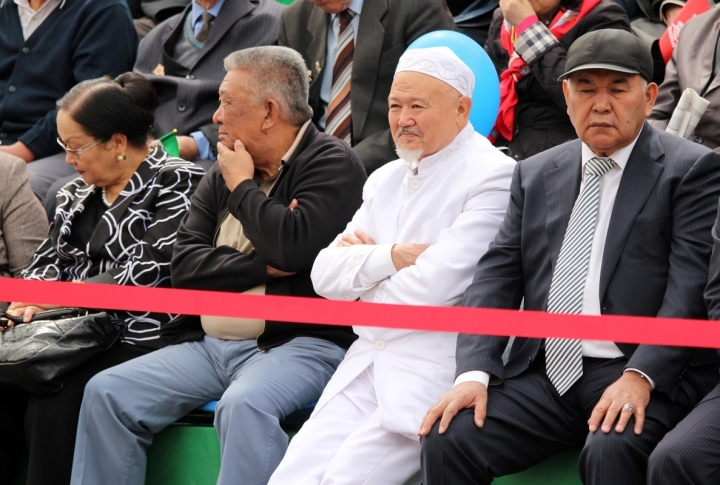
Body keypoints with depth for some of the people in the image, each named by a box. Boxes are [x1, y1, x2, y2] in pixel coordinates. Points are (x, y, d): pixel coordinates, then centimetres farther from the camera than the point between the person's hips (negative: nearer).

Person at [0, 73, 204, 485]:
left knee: (53, 405, -30)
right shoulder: (78, 192, 21)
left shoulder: (177, 185, -5)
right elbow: (50, 259, 24)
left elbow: (149, 272, -14)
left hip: (138, 340, -7)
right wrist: (34, 296, 0)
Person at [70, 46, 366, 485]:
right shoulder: (223, 175, 17)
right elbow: (186, 265, 7)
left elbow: (295, 246, -21)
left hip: (302, 341, -7)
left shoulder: (333, 164, -3)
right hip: (209, 345, 7)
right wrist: (262, 267, -8)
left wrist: (243, 186, -5)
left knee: (244, 406, -36)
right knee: (107, 393, -8)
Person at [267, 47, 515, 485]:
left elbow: (434, 287, -16)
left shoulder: (493, 177, -7)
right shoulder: (386, 179, 19)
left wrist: (363, 262, 2)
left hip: (434, 372, -7)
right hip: (365, 366, 7)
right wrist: (389, 256, -7)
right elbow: (325, 275, 11)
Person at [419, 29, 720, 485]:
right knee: (448, 438, -17)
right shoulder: (536, 174, 18)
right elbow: (498, 275, 10)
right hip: (548, 373, 5)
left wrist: (640, 376, -23)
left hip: (648, 373, -5)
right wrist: (474, 373, -7)